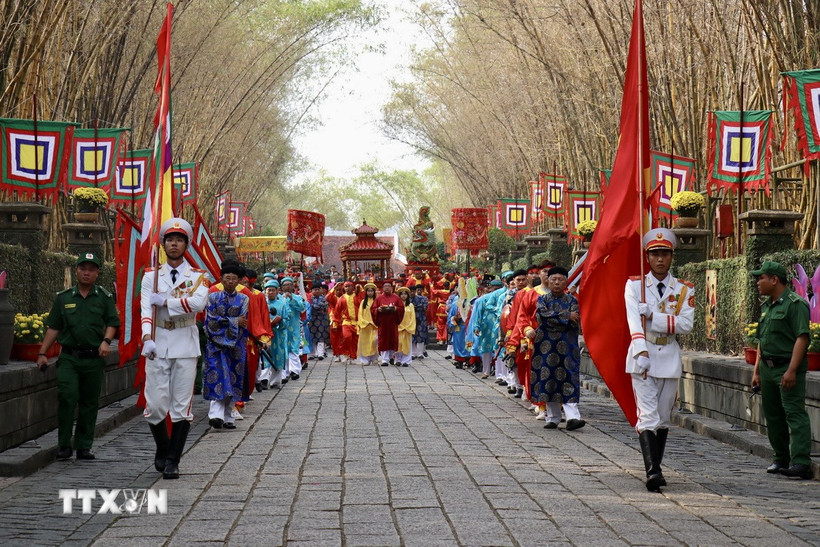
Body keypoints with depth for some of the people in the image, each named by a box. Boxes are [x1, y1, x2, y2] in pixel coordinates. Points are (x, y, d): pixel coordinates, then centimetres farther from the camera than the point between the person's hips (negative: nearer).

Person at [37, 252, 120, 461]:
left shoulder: (105, 298, 9)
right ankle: (64, 445, -6)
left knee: (89, 402, 4)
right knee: (67, 397, -15)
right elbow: (53, 327, 12)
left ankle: (84, 446, 12)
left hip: (94, 358, 1)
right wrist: (42, 353, 7)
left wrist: (106, 341, -12)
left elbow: (112, 323, 7)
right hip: (69, 357, 0)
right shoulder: (63, 297, 10)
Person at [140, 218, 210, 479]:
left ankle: (172, 461, 4)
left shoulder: (197, 276, 5)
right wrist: (147, 338, -21)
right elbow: (146, 308, -6)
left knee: (182, 407, -2)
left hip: (185, 347, -1)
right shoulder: (151, 276, 8)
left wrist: (165, 301, -13)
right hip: (157, 347, 1)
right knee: (155, 405, -1)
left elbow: (198, 303, -16)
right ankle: (162, 449, 24)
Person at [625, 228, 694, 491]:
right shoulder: (634, 285, 1)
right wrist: (642, 351, -31)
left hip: (669, 359, 3)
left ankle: (656, 468, 21)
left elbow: (686, 324, -8)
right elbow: (634, 320, -15)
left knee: (663, 419, 9)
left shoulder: (684, 290, 7)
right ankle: (653, 471, -21)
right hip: (642, 358, -3)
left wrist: (652, 315, -17)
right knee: (648, 417, -13)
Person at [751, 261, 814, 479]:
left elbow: (802, 338, -18)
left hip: (788, 367, -9)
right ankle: (781, 459, 22)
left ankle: (801, 463, -19)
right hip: (767, 367, 9)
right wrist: (757, 371, 18)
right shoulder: (766, 306, 17)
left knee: (795, 414, -13)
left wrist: (792, 371, -24)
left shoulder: (795, 304, -11)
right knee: (772, 415, 12)